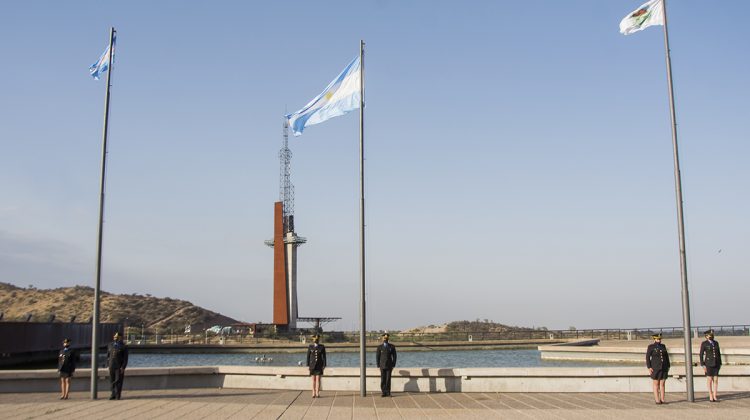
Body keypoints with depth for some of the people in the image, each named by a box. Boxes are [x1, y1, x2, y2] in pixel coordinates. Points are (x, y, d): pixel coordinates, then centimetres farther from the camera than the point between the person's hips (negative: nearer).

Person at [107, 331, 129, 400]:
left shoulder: (124, 347, -5)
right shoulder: (110, 345, 8)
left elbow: (125, 358, -7)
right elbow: (108, 356, 13)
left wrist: (123, 367, -14)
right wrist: (108, 365, 6)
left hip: (119, 367, -4)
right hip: (112, 366, 4)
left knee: (118, 381, -3)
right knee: (112, 381, 7)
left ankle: (118, 395, 3)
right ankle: (113, 394, 15)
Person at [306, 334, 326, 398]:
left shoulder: (322, 347, 0)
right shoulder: (310, 347, 1)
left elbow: (324, 356, 1)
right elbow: (308, 356, 3)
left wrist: (324, 365, -4)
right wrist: (308, 365, -1)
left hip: (319, 365, -1)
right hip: (312, 364, 1)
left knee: (318, 379, -3)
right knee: (313, 379, 5)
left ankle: (317, 393, -1)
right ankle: (313, 393, 10)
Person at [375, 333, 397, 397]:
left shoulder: (392, 347, 2)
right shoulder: (380, 347, 1)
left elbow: (394, 356, 4)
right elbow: (377, 357, 2)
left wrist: (393, 365, -1)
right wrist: (378, 366, -3)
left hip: (389, 366, 0)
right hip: (382, 366, 0)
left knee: (388, 379, -2)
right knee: (383, 380, -1)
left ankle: (388, 392, 5)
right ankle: (383, 392, 4)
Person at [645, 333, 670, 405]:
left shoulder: (663, 346, 9)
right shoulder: (651, 347, -6)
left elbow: (666, 356, 13)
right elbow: (647, 357, -8)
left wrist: (668, 366, 7)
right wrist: (649, 368, -15)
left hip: (663, 368, 5)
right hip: (655, 368, -5)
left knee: (662, 384, 4)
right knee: (656, 384, -1)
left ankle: (662, 400, 9)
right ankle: (657, 400, 3)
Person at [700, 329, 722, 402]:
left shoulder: (716, 343, 8)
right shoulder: (704, 343, -7)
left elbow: (719, 353, 13)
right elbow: (701, 355, -7)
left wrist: (720, 363, 8)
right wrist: (703, 365, -13)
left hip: (716, 363, 5)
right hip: (708, 363, -5)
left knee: (716, 380, 2)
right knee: (709, 380, -2)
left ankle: (715, 397, 8)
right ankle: (711, 397, 6)